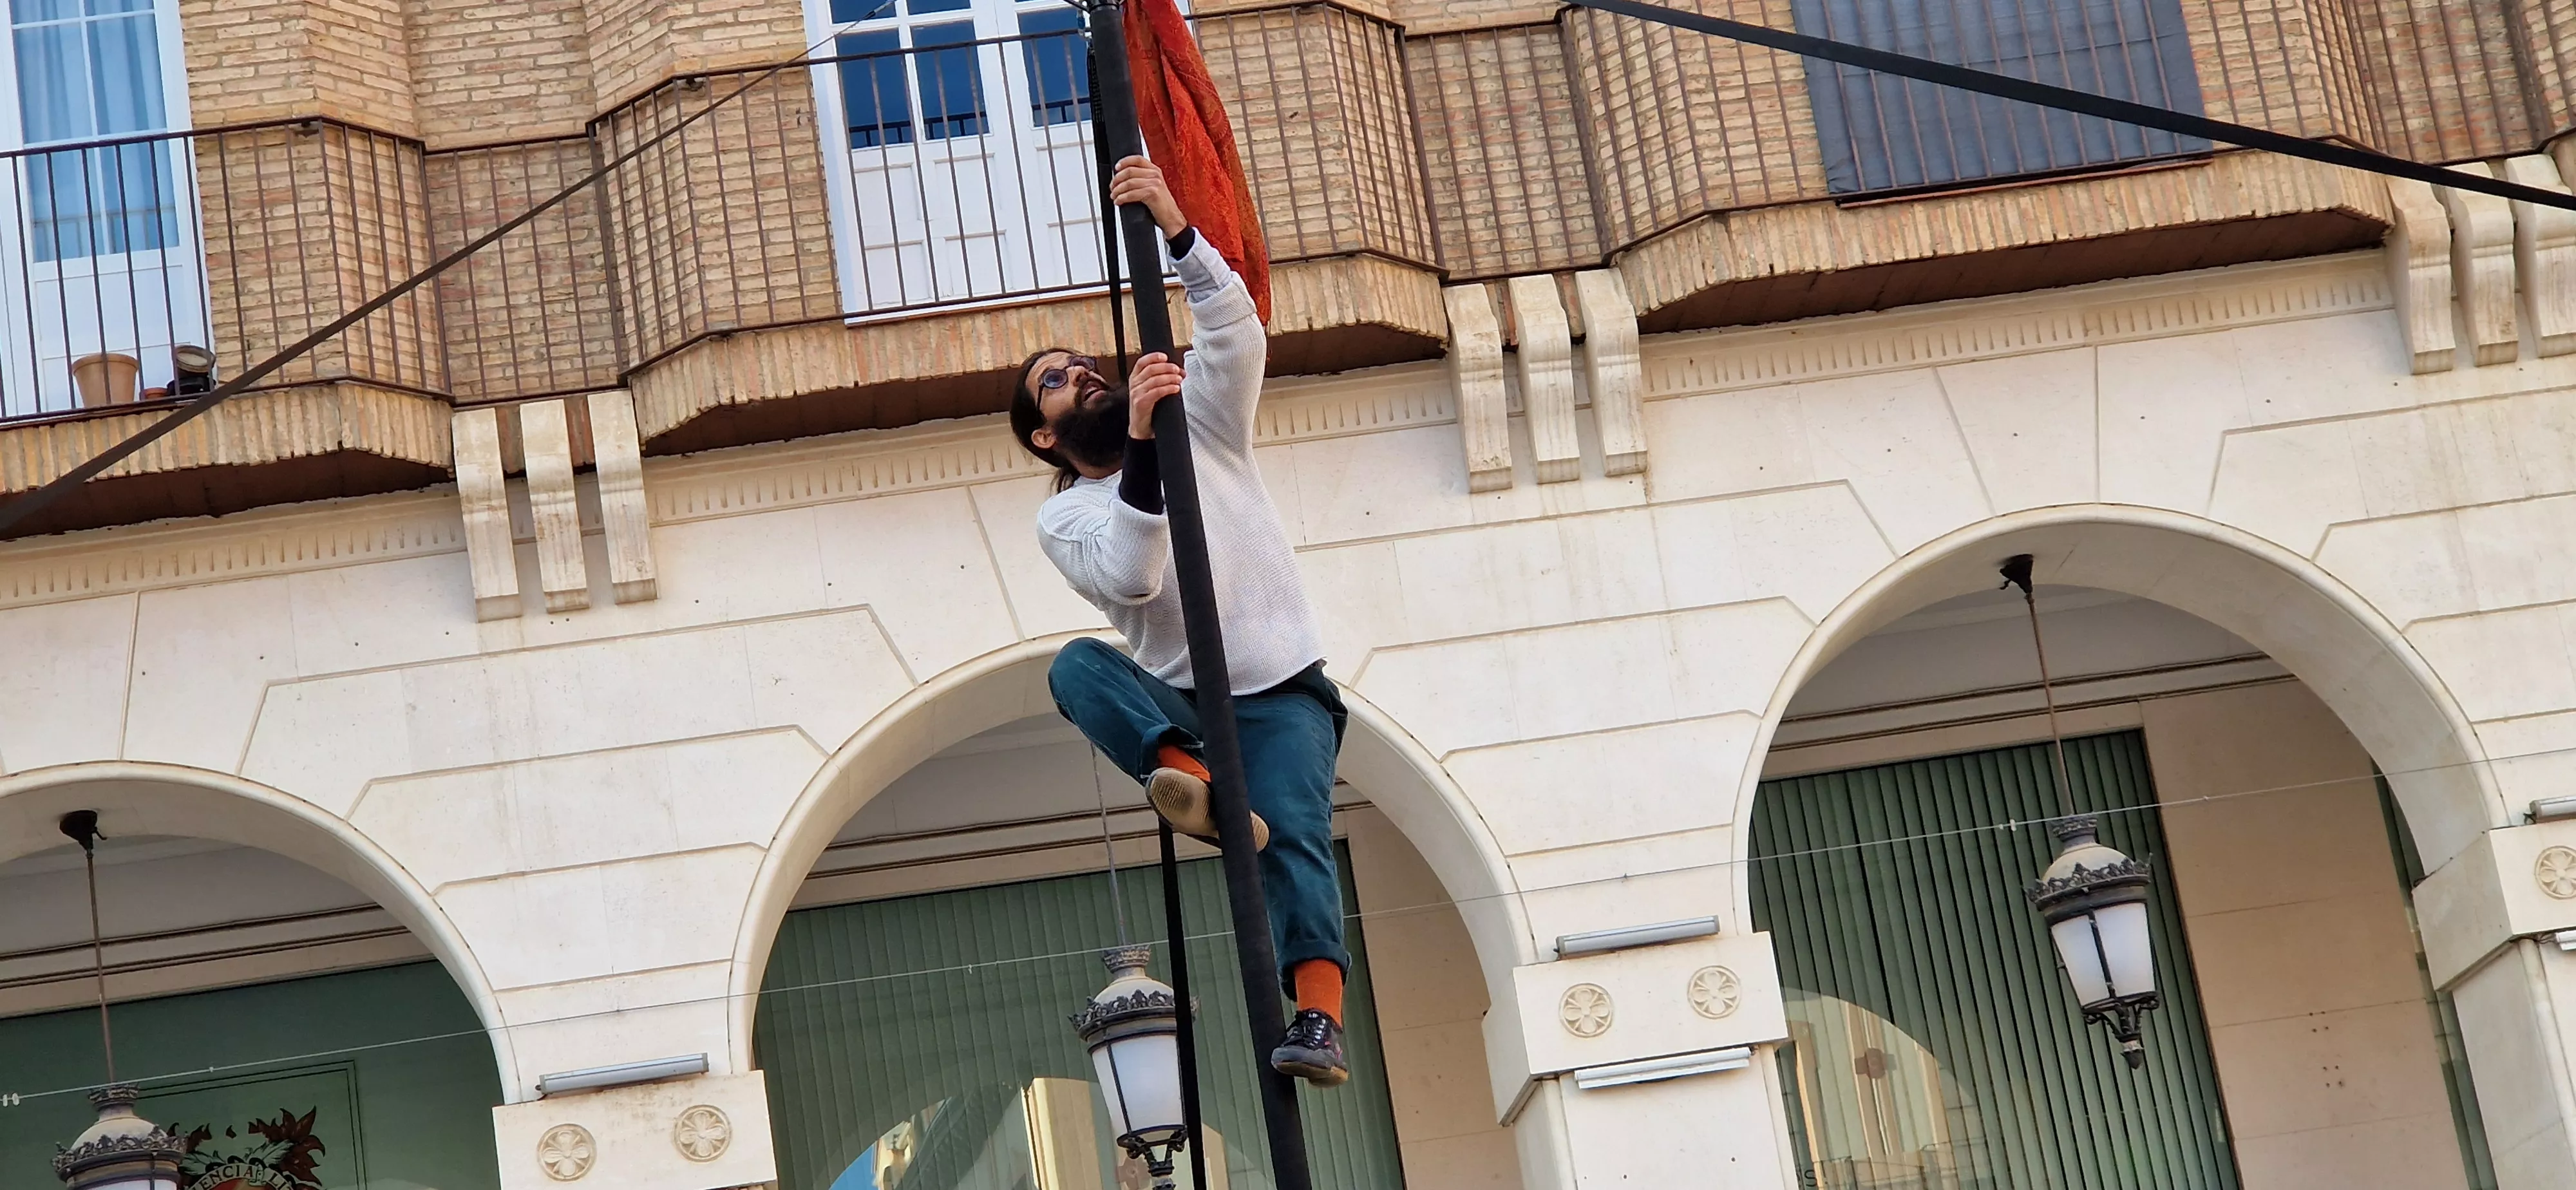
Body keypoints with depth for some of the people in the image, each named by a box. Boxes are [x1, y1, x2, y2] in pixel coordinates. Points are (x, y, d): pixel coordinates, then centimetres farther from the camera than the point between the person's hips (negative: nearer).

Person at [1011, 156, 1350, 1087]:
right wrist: (1141, 443, -26)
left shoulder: (1201, 425, 10)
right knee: (1078, 665, -28)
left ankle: (1318, 1022, -42)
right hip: (1177, 705, 1)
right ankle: (1197, 785, -47)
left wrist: (1175, 227, -22)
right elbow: (1131, 574, -17)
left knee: (1293, 836, -27)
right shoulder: (1062, 520, 6)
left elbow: (1236, 335, -9)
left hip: (1282, 696, -1)